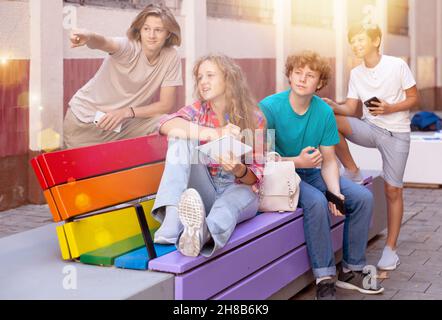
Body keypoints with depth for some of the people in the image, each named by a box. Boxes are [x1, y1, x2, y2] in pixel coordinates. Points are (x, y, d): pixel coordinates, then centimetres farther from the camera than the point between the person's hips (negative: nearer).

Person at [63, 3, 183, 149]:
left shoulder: (171, 57, -10)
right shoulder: (128, 47, -20)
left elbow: (166, 104, -10)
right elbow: (104, 42, -42)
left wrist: (127, 112, -22)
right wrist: (89, 37, -66)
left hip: (126, 122, 3)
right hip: (86, 120, -3)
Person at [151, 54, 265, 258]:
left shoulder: (254, 118, -2)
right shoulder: (198, 110, 3)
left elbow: (254, 177, -2)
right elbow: (166, 125, -20)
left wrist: (238, 169, -27)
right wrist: (215, 133, -32)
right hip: (203, 192, 2)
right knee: (182, 138, -21)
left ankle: (203, 234, -72)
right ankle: (172, 219, -39)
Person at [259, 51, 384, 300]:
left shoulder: (324, 112, -3)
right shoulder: (269, 107, -16)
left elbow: (329, 161, -1)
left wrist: (335, 192, -18)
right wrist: (297, 161, -23)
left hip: (312, 173, 6)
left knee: (363, 197, -9)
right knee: (316, 202, -33)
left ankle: (351, 270, 4)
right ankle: (325, 277, -21)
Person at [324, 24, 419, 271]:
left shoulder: (397, 65, -9)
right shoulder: (356, 74, 3)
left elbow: (414, 99, -4)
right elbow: (351, 109, 0)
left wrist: (390, 108, -21)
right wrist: (334, 106, -21)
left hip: (397, 133, -3)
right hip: (370, 128, 3)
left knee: (393, 190, -3)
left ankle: (391, 248, 10)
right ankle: (352, 171, -5)